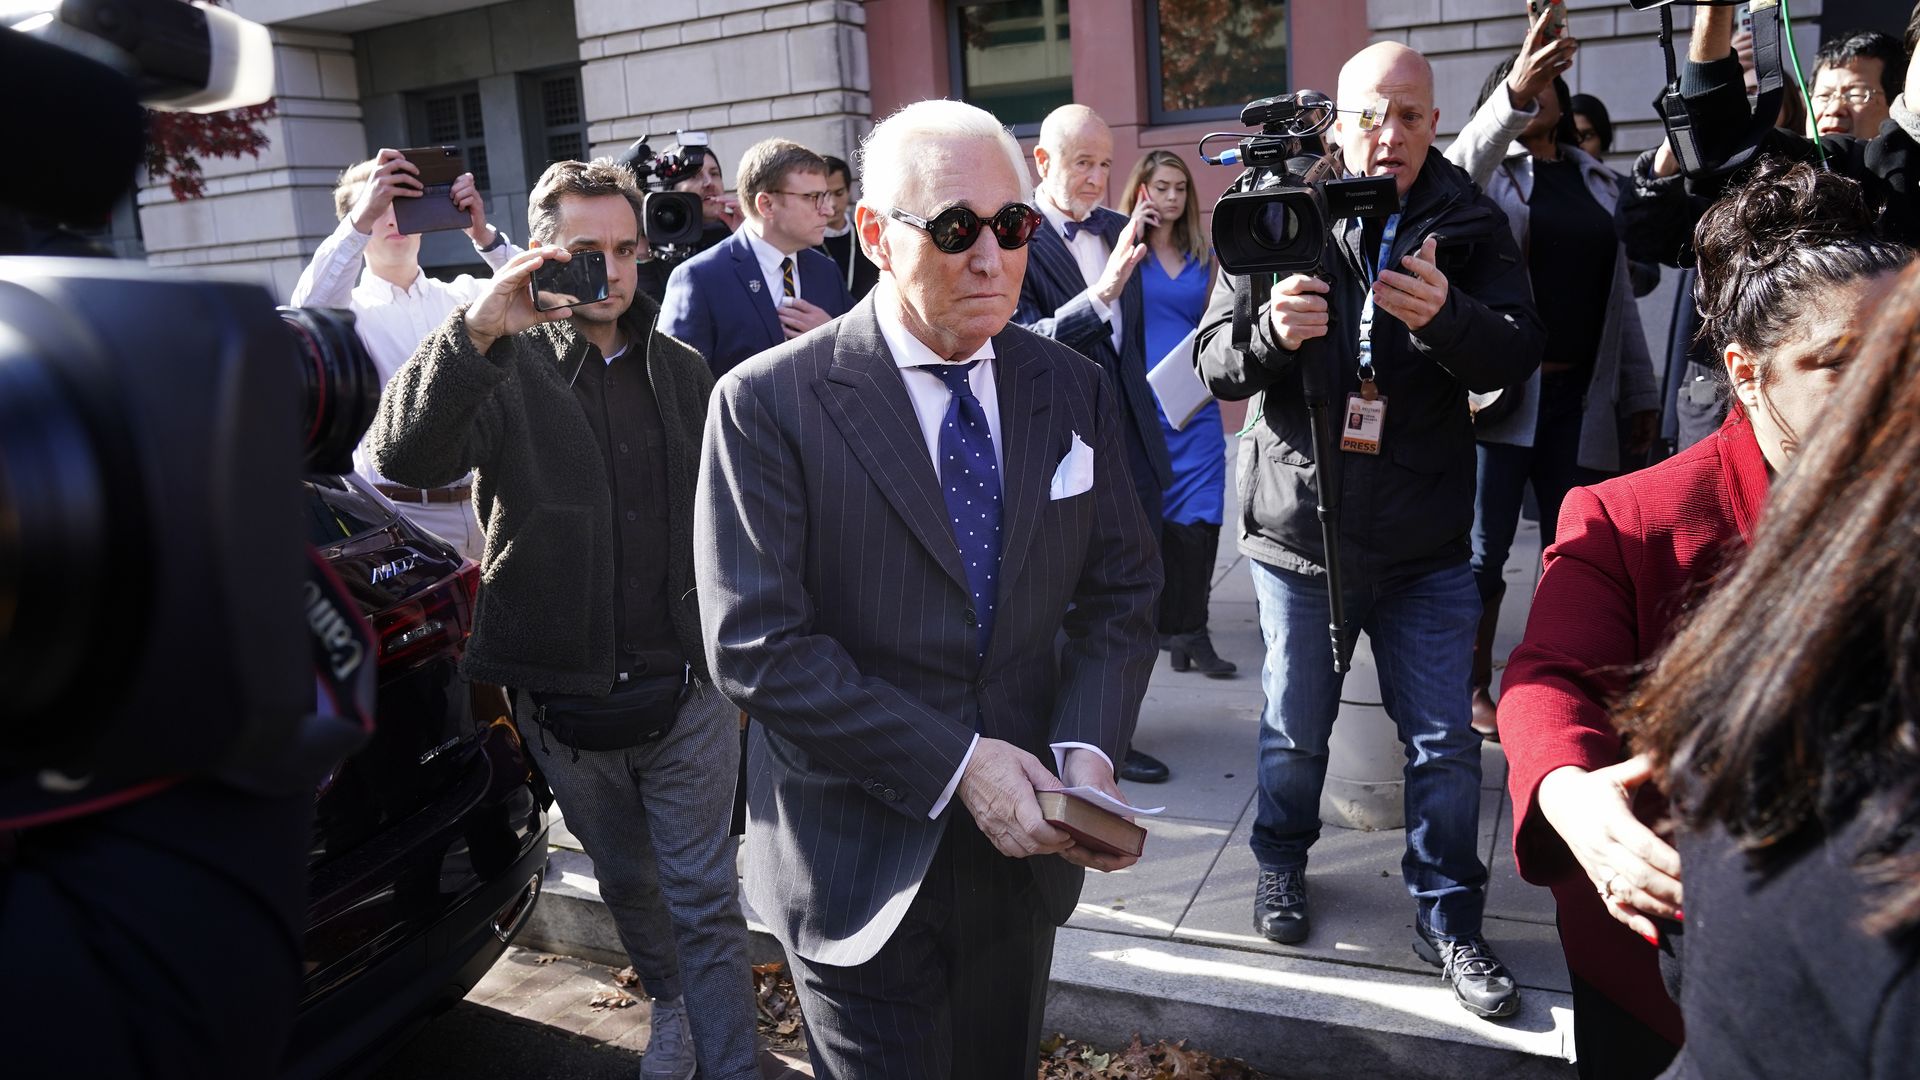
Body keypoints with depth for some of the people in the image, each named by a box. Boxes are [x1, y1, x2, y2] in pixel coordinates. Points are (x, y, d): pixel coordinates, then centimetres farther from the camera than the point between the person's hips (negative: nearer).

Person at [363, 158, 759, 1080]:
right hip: (565, 697, 0)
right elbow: (401, 456, -25)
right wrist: (475, 332, -38)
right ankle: (671, 1002, 45)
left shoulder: (681, 372, 5)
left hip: (685, 685, 0)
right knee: (626, 880, 20)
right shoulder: (506, 370, -5)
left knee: (705, 896, 3)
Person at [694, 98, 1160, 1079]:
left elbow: (1119, 592, 4)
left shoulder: (1073, 392, 2)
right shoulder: (767, 403, -13)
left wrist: (1087, 749, -13)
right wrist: (953, 765, -21)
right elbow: (756, 648, -18)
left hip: (1022, 847, 5)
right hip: (858, 864, -4)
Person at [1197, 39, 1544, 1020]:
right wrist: (1271, 331, -29)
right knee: (1295, 729, 16)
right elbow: (1216, 360, -6)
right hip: (1298, 528, 0)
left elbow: (1520, 353, -7)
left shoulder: (1470, 224, 0)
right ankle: (1280, 862, 41)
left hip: (1425, 543, 1)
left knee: (1445, 743, 7)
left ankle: (1448, 918, 25)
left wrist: (1447, 318, -28)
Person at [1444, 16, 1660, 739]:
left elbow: (1620, 293, 17)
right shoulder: (1490, 171, 2)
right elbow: (1454, 175, -25)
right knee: (1486, 546, 0)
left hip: (1582, 397, 5)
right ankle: (1475, 688, 13)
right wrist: (1512, 95, -41)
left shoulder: (1598, 181, 16)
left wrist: (1641, 392, 15)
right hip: (1504, 386, -4)